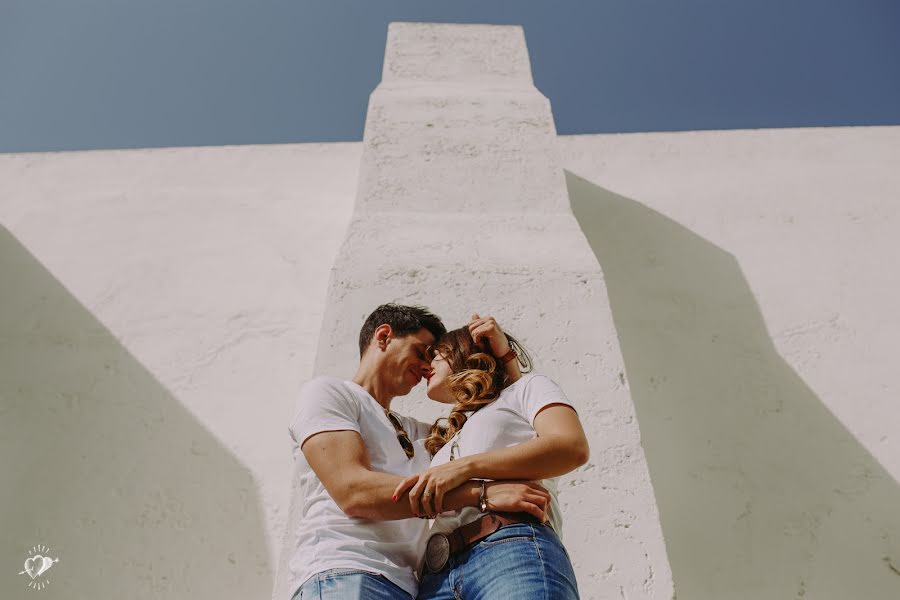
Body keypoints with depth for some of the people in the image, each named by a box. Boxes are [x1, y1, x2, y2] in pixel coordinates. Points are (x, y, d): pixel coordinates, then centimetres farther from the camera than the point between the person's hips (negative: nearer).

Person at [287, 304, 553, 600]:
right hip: (343, 575, -6)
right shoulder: (327, 392, 5)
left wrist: (503, 354, 18)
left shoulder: (414, 431, 27)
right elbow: (353, 492, -12)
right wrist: (482, 492, -16)